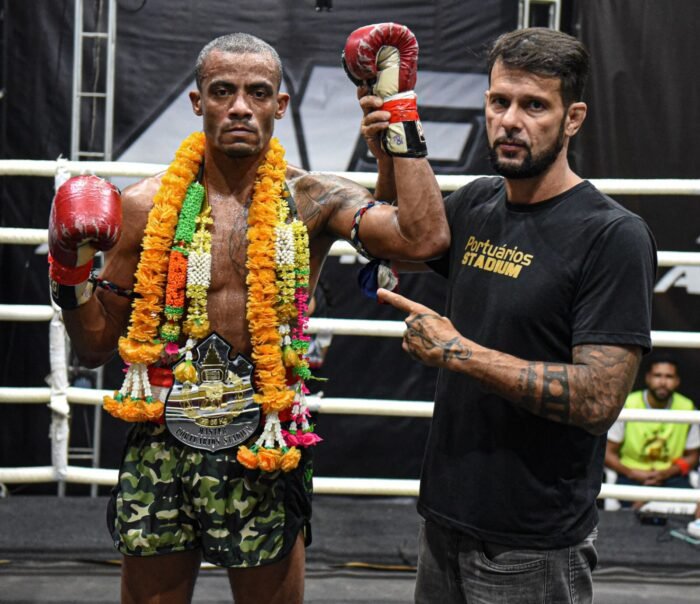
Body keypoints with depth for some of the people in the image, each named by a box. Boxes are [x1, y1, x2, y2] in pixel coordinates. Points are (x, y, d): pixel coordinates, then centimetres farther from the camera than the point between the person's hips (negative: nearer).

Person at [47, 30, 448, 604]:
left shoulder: (314, 201, -3)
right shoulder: (148, 205, 0)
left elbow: (425, 239, -22)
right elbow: (97, 346, 7)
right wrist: (71, 278, -12)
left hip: (265, 448, -1)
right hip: (162, 443, 1)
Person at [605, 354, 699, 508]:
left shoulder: (687, 408, 0)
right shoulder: (627, 406, -5)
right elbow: (608, 453, 0)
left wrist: (665, 473, -10)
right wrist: (632, 473, -17)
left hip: (670, 476, 3)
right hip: (631, 476, -3)